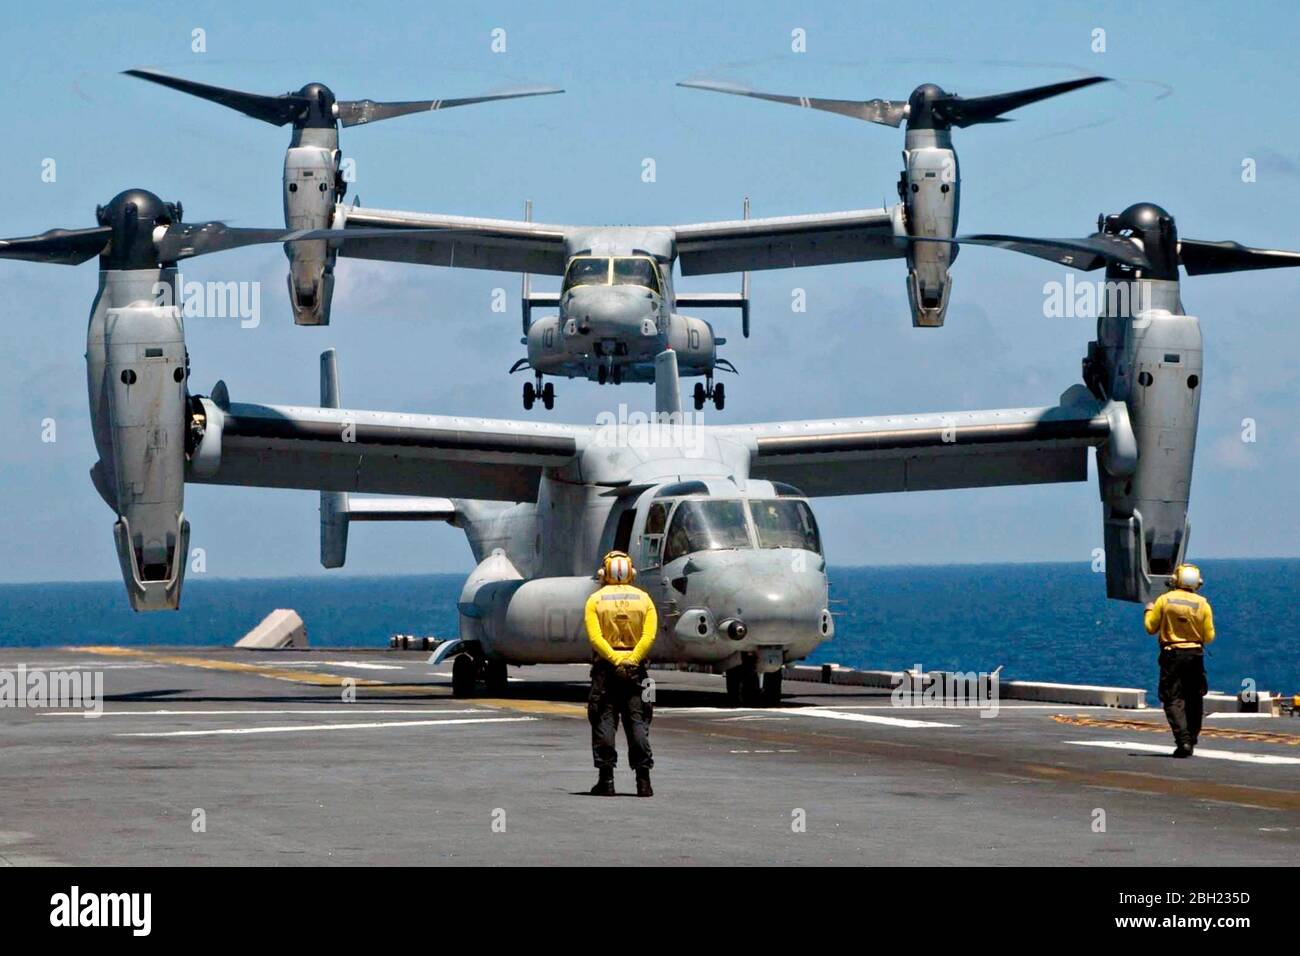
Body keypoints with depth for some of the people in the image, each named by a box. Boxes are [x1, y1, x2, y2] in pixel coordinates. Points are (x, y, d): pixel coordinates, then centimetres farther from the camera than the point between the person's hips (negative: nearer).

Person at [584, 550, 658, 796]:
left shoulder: (596, 599, 1)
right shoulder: (642, 598, 5)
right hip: (635, 668, 1)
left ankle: (606, 778, -1)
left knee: (604, 721, 3)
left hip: (606, 666, -1)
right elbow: (649, 635, -8)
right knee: (637, 721, 4)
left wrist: (615, 660, -14)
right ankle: (643, 779, -2)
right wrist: (632, 660, -12)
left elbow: (595, 637, -12)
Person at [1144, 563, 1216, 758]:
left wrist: (1149, 611, 19)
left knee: (1173, 700, -2)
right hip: (1195, 655, 2)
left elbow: (1150, 628, 1)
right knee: (1194, 700, 16)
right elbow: (1209, 636, -1)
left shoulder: (1164, 600, -6)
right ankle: (1191, 740, 22)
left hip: (1171, 655, -2)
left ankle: (1183, 740, -18)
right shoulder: (1202, 604, -4)